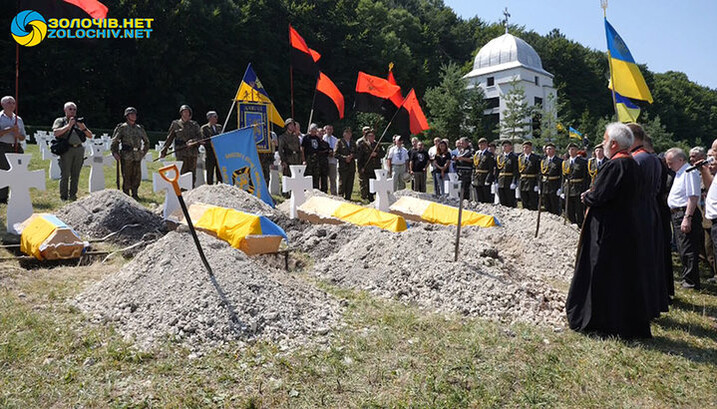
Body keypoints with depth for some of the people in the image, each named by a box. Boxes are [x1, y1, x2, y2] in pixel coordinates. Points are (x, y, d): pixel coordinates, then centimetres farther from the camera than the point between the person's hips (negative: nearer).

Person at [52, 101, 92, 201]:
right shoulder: (60, 121, 8)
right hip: (67, 150, -4)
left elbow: (90, 136, 14)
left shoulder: (79, 121, 19)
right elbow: (55, 133, -9)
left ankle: (73, 195, 13)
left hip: (79, 150, 4)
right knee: (65, 175, -4)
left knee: (75, 175, 7)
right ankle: (63, 197, 2)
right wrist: (68, 126, -11)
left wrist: (83, 128, -4)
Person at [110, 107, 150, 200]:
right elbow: (114, 141, 1)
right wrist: (115, 153, -8)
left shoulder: (139, 128, 14)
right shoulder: (122, 128, 1)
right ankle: (126, 195, 7)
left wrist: (143, 152, 17)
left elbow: (146, 141, 25)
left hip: (137, 157, 4)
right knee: (126, 177, -2)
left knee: (137, 177, 5)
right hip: (126, 156, -4)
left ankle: (135, 194, 16)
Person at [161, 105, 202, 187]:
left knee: (192, 176, 5)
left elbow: (200, 137, 3)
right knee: (182, 175, -7)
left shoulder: (194, 124, 12)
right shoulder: (175, 124, 8)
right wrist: (164, 150, 9)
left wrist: (193, 141, -17)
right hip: (181, 153, -2)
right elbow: (169, 138, 11)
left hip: (193, 153, 2)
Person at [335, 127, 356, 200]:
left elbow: (356, 155, 18)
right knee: (342, 185, -6)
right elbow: (335, 154, -4)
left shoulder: (353, 143, 19)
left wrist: (352, 156, -4)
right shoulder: (339, 142, 4)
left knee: (350, 186, 3)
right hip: (343, 167, -4)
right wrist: (345, 158, -12)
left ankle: (348, 199, 10)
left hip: (352, 167, 4)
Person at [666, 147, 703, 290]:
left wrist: (687, 218, -25)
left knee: (688, 250, -6)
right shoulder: (679, 173, 18)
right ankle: (686, 278, 29)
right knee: (682, 250, 18)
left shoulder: (690, 172, -14)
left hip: (686, 214, -10)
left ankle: (691, 282, 1)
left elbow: (693, 197, -21)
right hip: (677, 214, 10)